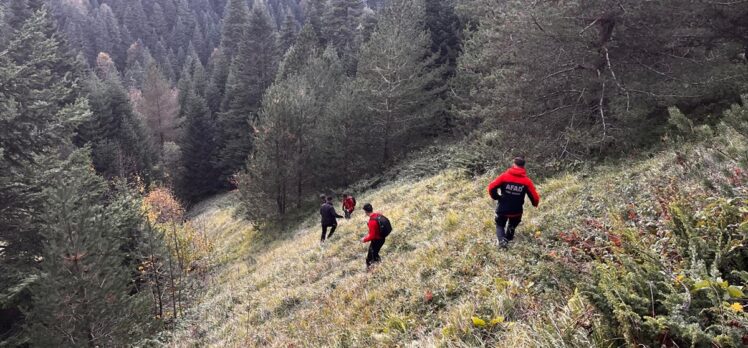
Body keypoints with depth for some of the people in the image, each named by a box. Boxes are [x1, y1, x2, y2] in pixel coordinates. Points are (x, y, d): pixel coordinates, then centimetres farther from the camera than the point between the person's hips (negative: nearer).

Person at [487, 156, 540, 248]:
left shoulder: (505, 176, -10)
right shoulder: (527, 181, -8)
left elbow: (491, 187, -13)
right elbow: (534, 197, -6)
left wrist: (496, 197, 6)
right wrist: (535, 203, 17)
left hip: (502, 209, -1)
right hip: (516, 211, 1)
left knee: (500, 225, 19)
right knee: (512, 226, 30)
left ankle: (502, 240, -6)